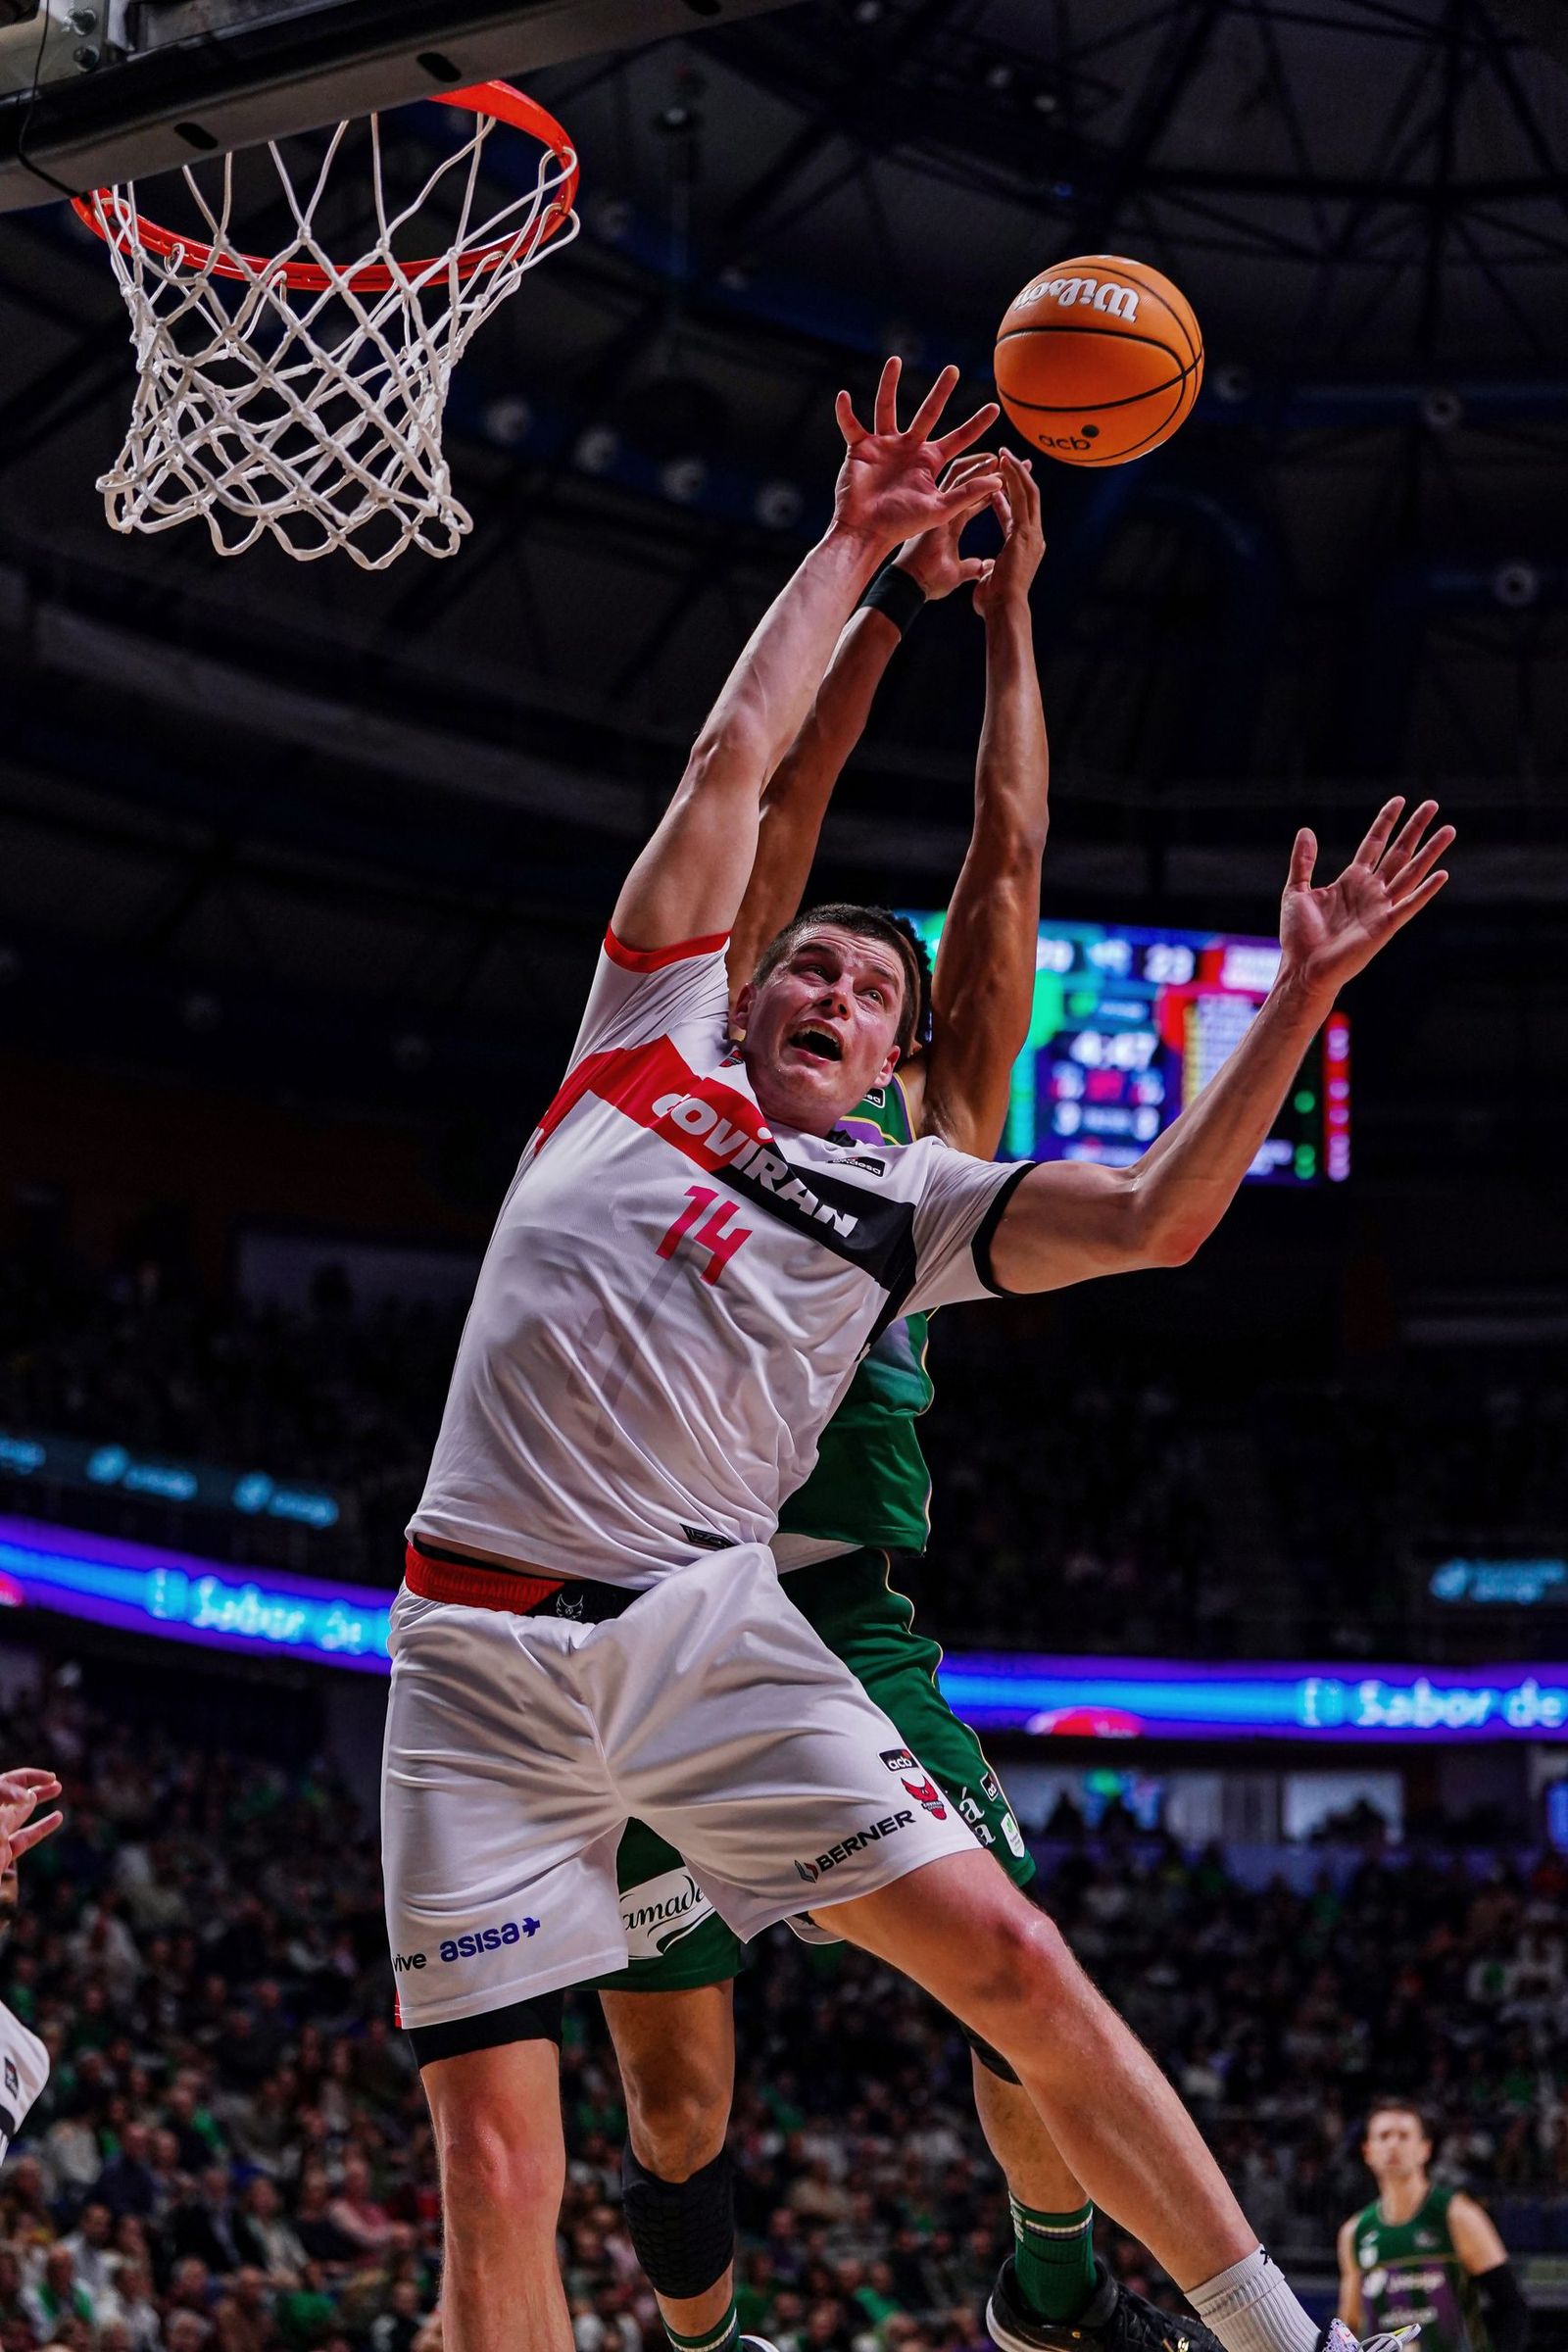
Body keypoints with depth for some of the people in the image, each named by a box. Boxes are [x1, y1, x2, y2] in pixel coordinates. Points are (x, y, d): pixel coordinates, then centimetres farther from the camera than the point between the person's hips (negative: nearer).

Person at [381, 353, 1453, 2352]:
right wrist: (850, 550, 18)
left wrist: (1301, 993, -1)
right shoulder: (650, 1046, 15)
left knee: (1015, 1966, -11)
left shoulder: (904, 1198, 16)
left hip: (707, 1630, 1)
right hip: (481, 1649, -1)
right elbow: (734, 760, 12)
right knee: (495, 2180, -7)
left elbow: (1156, 1221, 3)